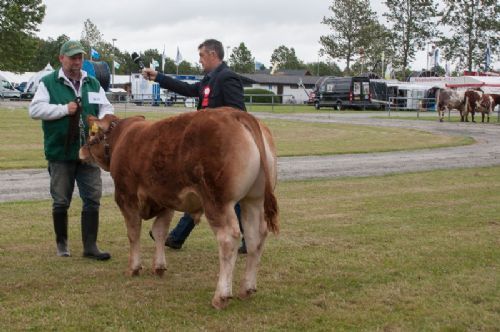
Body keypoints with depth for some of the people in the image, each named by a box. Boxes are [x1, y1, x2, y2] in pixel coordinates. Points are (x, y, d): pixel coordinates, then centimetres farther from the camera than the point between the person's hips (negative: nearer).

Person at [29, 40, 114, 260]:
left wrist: (102, 120, -11)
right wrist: (64, 109, -14)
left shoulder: (93, 84, 12)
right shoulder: (48, 83, 0)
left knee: (92, 199, 0)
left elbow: (107, 108, 12)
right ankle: (61, 243, 24)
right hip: (60, 153, -3)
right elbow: (35, 110, -9)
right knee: (61, 201, 7)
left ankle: (90, 246, 7)